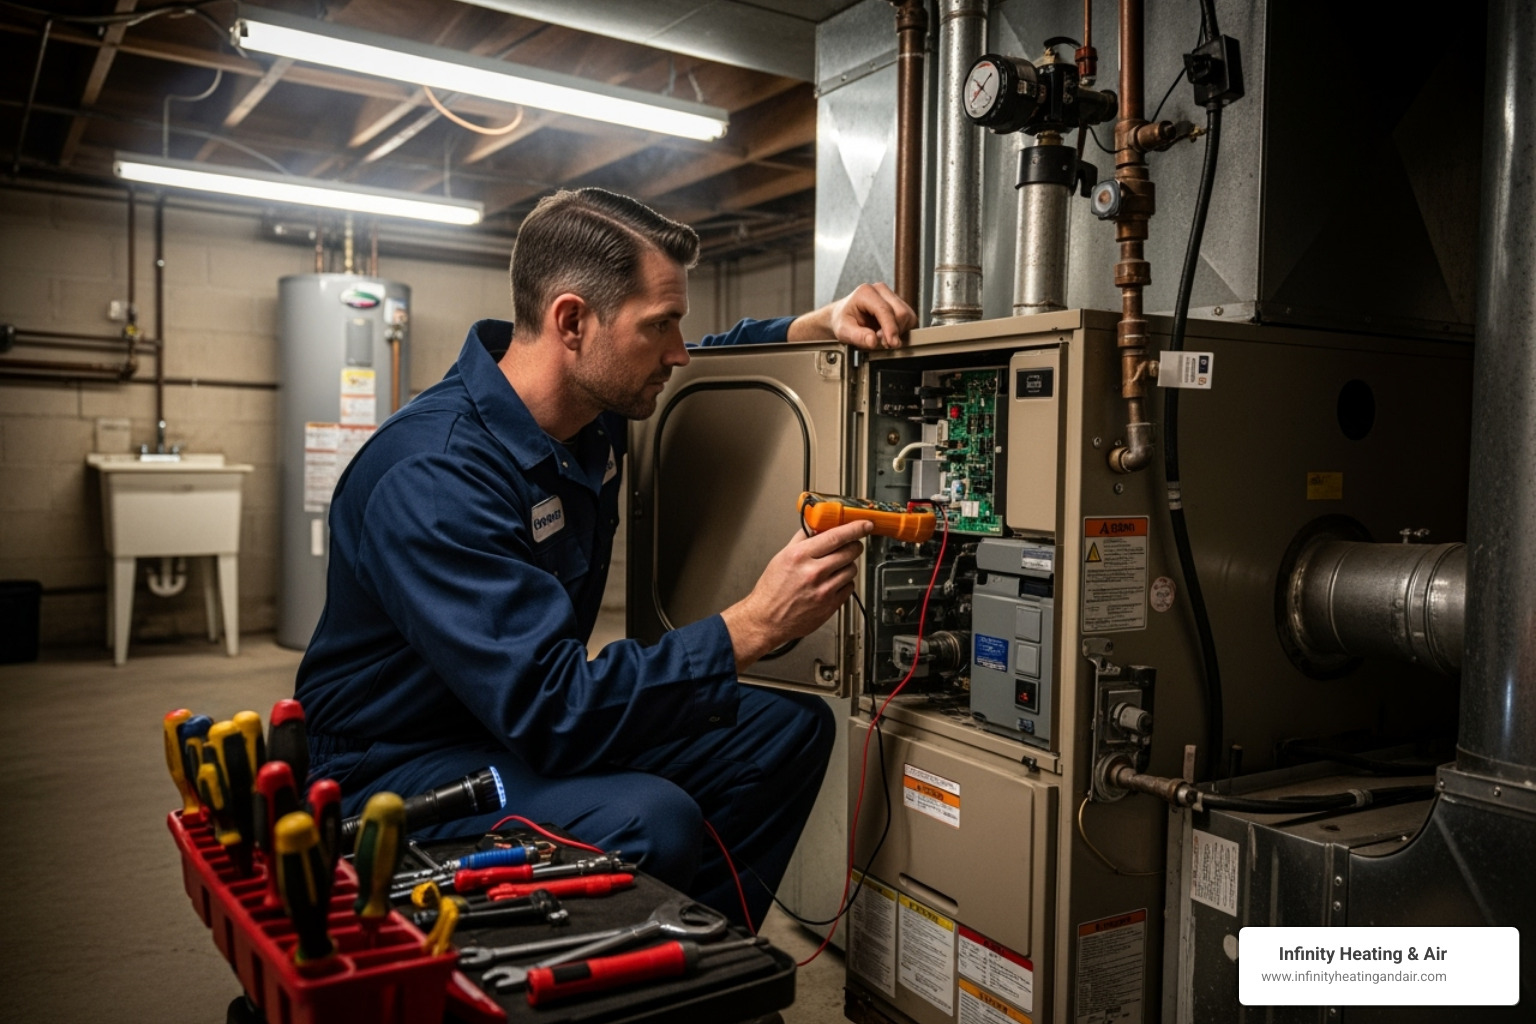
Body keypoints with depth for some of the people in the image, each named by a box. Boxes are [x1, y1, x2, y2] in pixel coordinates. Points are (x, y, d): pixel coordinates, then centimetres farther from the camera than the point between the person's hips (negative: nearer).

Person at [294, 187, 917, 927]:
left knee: (790, 728, 0)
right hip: (401, 765, -8)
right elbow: (549, 709, -34)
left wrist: (816, 326, 1)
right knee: (651, 821, -36)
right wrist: (753, 625, -33)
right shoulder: (433, 477, -29)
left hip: (531, 718, 9)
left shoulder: (591, 403, -3)